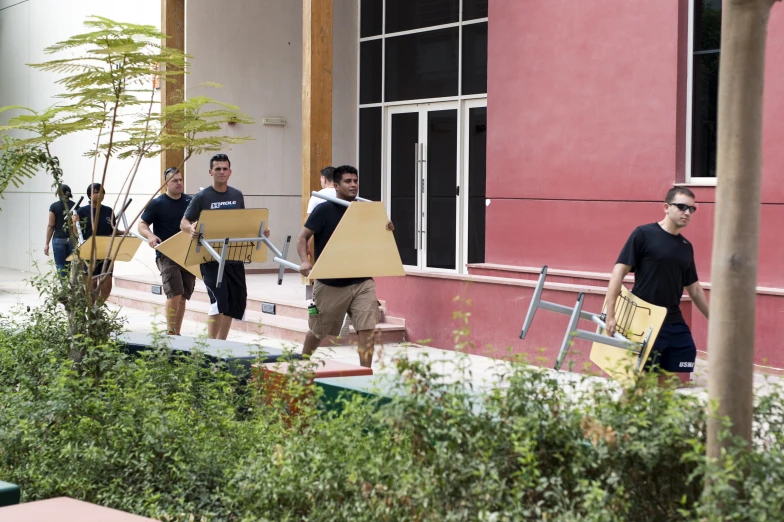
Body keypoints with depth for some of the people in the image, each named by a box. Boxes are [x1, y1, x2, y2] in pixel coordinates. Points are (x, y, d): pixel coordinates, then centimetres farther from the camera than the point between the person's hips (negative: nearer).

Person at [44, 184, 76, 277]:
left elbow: (51, 226, -2)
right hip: (73, 239, 2)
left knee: (61, 266, 1)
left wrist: (47, 244, 2)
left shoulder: (54, 206, -2)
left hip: (59, 239, -2)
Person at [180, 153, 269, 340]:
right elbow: (184, 223, -3)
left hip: (234, 257, 5)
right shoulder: (202, 197, -4)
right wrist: (192, 230, -26)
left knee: (236, 301, 9)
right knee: (219, 300, -16)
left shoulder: (237, 196, 9)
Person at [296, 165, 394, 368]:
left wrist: (386, 230, -7)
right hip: (330, 283, -3)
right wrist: (305, 261, -23)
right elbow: (303, 237, -6)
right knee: (318, 331, 13)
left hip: (362, 281, 3)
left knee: (367, 330, -10)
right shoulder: (324, 210, -8)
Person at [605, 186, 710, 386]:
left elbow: (694, 289, 21)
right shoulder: (643, 235, -6)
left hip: (676, 326, 6)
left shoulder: (686, 246, 13)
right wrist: (610, 315, -16)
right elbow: (619, 272, -10)